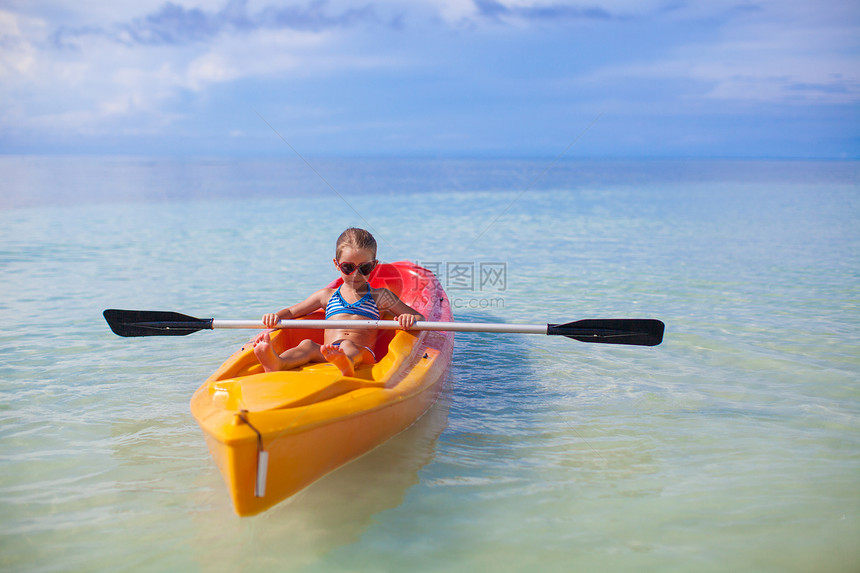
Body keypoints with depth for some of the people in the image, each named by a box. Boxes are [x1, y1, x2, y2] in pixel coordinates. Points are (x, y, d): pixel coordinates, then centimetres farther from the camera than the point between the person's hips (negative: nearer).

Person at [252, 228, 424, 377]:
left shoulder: (380, 297, 21)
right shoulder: (327, 295, 27)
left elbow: (419, 317, 17)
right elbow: (290, 312, 31)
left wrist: (410, 318, -9)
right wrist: (275, 316, 6)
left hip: (362, 354, -2)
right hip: (325, 354, 3)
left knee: (348, 346, -37)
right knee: (308, 345, -29)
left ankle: (347, 367, -74)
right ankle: (277, 364, -62)